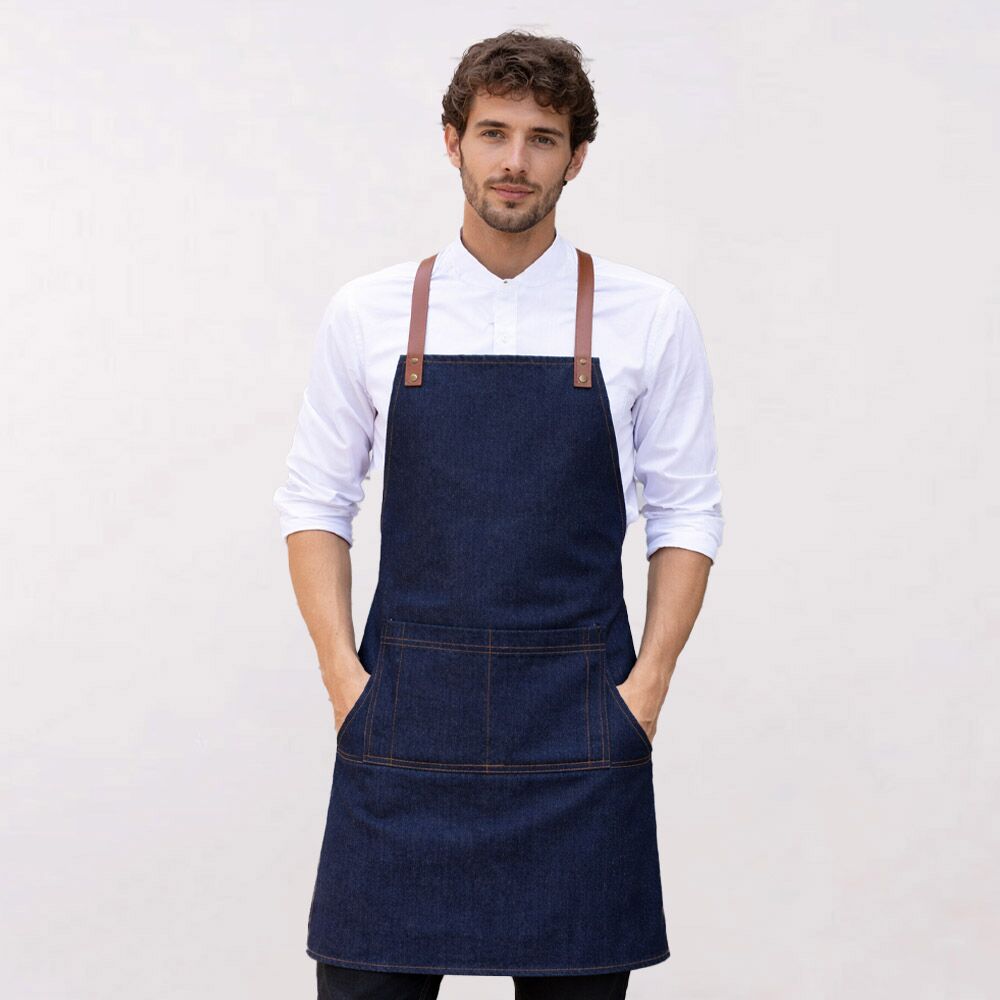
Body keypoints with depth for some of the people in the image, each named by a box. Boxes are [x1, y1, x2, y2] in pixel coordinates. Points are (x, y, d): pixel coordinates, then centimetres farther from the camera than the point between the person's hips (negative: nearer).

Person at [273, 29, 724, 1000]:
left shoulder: (648, 318, 2)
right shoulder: (368, 315, 4)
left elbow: (687, 515, 5)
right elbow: (315, 503, 8)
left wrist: (649, 681, -4)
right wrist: (345, 675, -3)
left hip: (578, 726, 0)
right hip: (402, 714, 1)